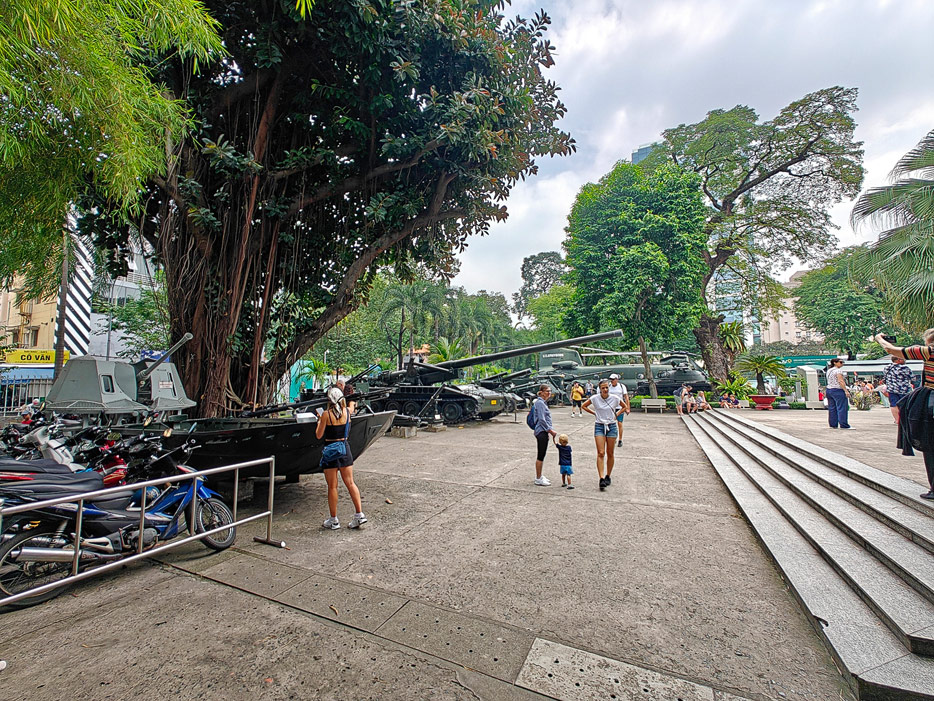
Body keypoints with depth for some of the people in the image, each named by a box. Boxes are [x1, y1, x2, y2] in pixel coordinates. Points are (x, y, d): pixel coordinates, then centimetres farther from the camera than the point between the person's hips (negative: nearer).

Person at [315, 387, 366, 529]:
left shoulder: (326, 414, -12)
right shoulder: (347, 412, -2)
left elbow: (319, 435, -6)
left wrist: (319, 421, 10)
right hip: (345, 448, 4)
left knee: (332, 486, 7)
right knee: (350, 483, 10)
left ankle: (333, 520, 17)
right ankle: (359, 514, 8)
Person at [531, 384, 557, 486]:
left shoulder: (544, 402, 16)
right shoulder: (540, 402, -15)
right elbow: (542, 419, -19)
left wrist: (550, 430, 17)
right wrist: (550, 430, -14)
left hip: (544, 432, 10)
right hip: (541, 431, -10)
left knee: (541, 455, 15)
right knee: (541, 455, -4)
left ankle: (539, 476, 25)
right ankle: (538, 479, 3)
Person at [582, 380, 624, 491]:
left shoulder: (615, 398, -5)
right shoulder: (594, 398, -6)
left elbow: (624, 407, 14)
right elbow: (584, 406, 10)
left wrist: (616, 415, 3)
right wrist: (595, 413, 2)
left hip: (612, 426, 1)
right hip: (599, 426, -1)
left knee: (610, 453, 8)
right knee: (600, 453, -10)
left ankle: (608, 476, 25)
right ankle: (601, 479, -12)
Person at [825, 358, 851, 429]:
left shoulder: (828, 371, 16)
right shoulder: (838, 370, -9)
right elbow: (840, 381, -17)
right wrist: (846, 391, -19)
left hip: (829, 389, 8)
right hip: (838, 390, -8)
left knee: (832, 408, 8)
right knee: (842, 408, -5)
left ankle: (833, 425, 10)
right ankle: (844, 425, -5)